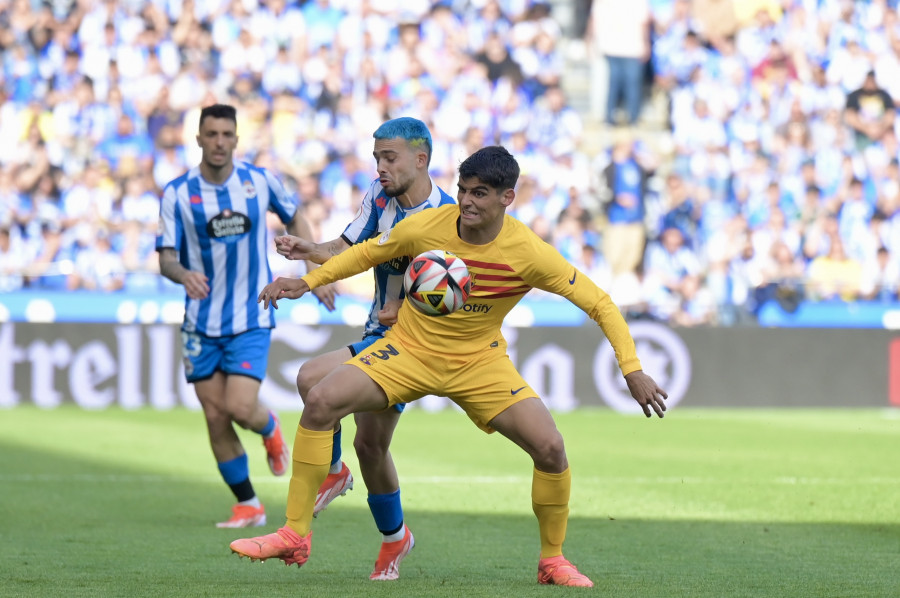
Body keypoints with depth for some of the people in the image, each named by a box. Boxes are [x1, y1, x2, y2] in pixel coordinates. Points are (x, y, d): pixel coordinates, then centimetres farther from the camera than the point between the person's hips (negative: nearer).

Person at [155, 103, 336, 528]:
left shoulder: (260, 181, -4)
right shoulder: (177, 193, -8)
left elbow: (293, 219, 14)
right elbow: (166, 258, -11)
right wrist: (183, 274, -33)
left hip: (251, 320, -1)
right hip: (201, 323, 1)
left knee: (240, 408, -15)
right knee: (215, 418, 0)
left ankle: (270, 430, 22)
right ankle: (248, 505, 16)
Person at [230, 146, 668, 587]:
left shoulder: (529, 253, -20)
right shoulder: (425, 227, -17)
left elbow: (599, 303, -13)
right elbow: (367, 253, 4)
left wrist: (632, 370, -20)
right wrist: (306, 282, -2)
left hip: (479, 361, 0)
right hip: (409, 349, 1)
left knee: (550, 448, -16)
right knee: (321, 401, -21)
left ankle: (552, 561, 9)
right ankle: (295, 536, -10)